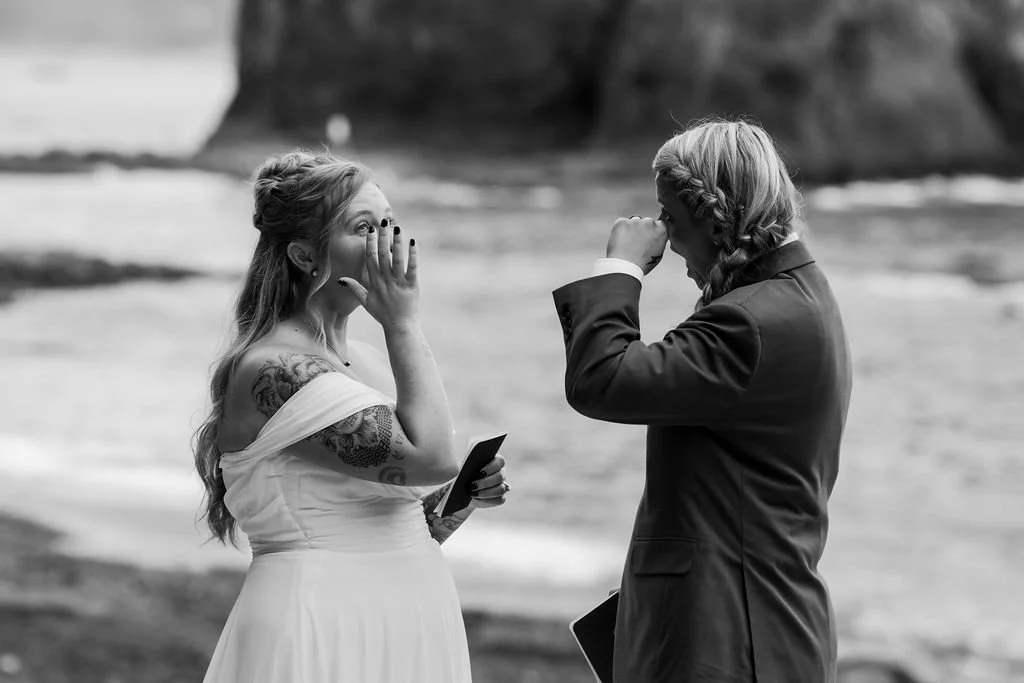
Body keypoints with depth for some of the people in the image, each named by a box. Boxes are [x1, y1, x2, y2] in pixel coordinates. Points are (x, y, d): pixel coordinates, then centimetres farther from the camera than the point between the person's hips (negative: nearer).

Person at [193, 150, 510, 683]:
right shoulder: (272, 369, -16)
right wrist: (403, 324, -16)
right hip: (319, 634, -8)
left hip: (407, 629, 8)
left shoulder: (368, 362, 11)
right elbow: (427, 456, -24)